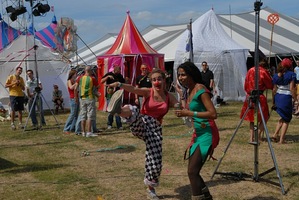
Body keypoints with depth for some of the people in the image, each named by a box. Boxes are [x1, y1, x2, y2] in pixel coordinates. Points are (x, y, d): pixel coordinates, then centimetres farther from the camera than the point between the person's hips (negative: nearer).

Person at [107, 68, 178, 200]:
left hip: (155, 128, 2)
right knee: (133, 110, -35)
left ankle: (151, 189, 22)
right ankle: (118, 109, -71)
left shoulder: (169, 97, 9)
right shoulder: (148, 92, 1)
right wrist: (120, 85, -37)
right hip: (141, 125, -2)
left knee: (155, 162, -2)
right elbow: (134, 89, -19)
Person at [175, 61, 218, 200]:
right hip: (198, 133, 10)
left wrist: (189, 113, -23)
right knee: (193, 171, 15)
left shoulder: (200, 89, -16)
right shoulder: (189, 90, 11)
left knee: (192, 171, -13)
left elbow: (213, 114, -23)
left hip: (207, 134, -10)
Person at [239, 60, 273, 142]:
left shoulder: (250, 71, 9)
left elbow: (246, 86, 14)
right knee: (264, 117, 10)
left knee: (251, 117, 13)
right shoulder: (264, 72, -7)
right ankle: (258, 135, 4)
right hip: (259, 97, -5)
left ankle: (252, 137, 7)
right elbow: (270, 86, -1)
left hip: (249, 96, 5)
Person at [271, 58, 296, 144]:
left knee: (282, 118, 23)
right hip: (287, 97, -6)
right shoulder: (291, 74, -9)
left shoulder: (276, 76, 7)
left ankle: (275, 135, 15)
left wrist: (274, 100, 18)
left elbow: (274, 89, 9)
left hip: (278, 97, 6)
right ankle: (282, 139, 4)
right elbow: (292, 88, -15)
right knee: (286, 119, 7)